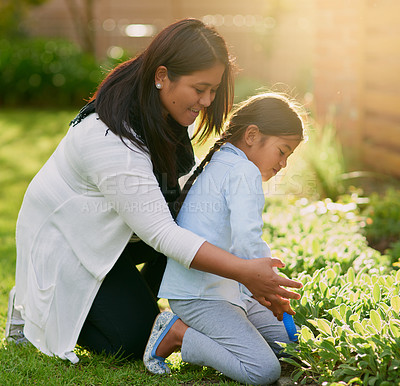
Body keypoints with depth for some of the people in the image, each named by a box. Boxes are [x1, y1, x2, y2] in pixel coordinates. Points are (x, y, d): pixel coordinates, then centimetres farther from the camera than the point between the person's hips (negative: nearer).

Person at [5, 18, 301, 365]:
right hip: (66, 241, -8)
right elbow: (159, 232, -38)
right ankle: (32, 306, 12)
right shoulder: (110, 140, -38)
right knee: (134, 339, -8)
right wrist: (244, 271, -41)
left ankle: (142, 303, 8)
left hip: (114, 229, 8)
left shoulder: (162, 114, -11)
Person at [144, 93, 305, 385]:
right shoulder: (244, 172, -14)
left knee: (290, 340, 10)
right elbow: (246, 242, -28)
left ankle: (192, 327, 8)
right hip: (199, 294, -11)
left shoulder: (219, 164, 18)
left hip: (227, 289, 11)